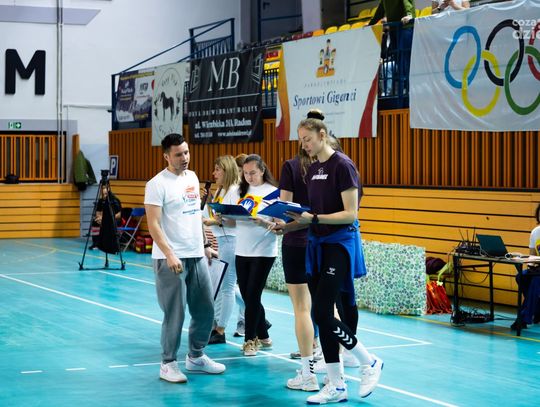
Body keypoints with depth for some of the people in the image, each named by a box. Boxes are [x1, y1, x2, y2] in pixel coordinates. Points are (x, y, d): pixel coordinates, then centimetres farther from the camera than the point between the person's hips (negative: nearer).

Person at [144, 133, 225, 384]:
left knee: (205, 309, 12)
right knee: (175, 314, -3)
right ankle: (168, 364, 11)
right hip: (171, 259, -7)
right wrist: (169, 255, -23)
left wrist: (205, 245, 18)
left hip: (197, 256, 7)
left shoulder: (192, 178, 12)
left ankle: (196, 357, 28)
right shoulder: (158, 184, -11)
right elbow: (153, 224, -15)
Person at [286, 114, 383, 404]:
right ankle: (336, 386, 12)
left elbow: (350, 214, -17)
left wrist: (314, 218, -24)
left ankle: (370, 362, 7)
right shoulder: (313, 170, 12)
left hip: (340, 244, -8)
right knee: (323, 315, 6)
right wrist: (299, 219, 2)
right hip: (318, 244, 8)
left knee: (322, 313, -13)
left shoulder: (342, 165, -13)